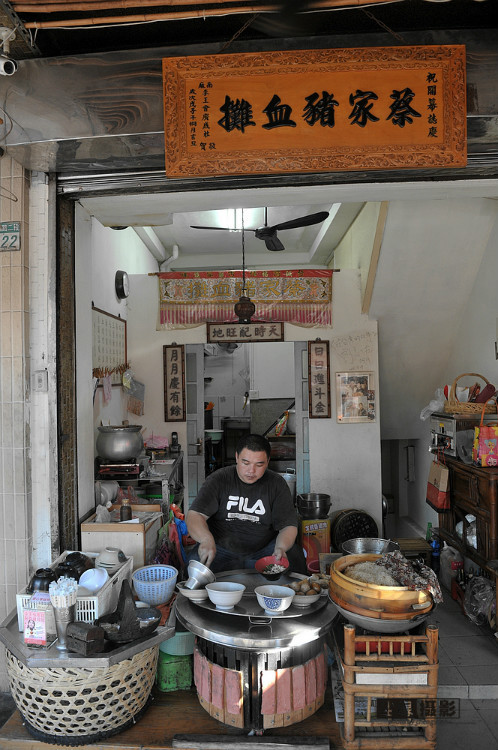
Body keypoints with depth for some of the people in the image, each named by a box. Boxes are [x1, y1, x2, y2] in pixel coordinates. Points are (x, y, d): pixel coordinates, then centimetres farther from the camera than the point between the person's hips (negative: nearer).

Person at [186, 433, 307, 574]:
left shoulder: (277, 484, 0)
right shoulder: (218, 479, -4)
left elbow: (288, 526, -1)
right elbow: (194, 515, -12)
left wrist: (281, 548, -24)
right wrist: (206, 539, -34)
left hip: (263, 549, 0)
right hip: (221, 549, 0)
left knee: (294, 555, -27)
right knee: (196, 561, -31)